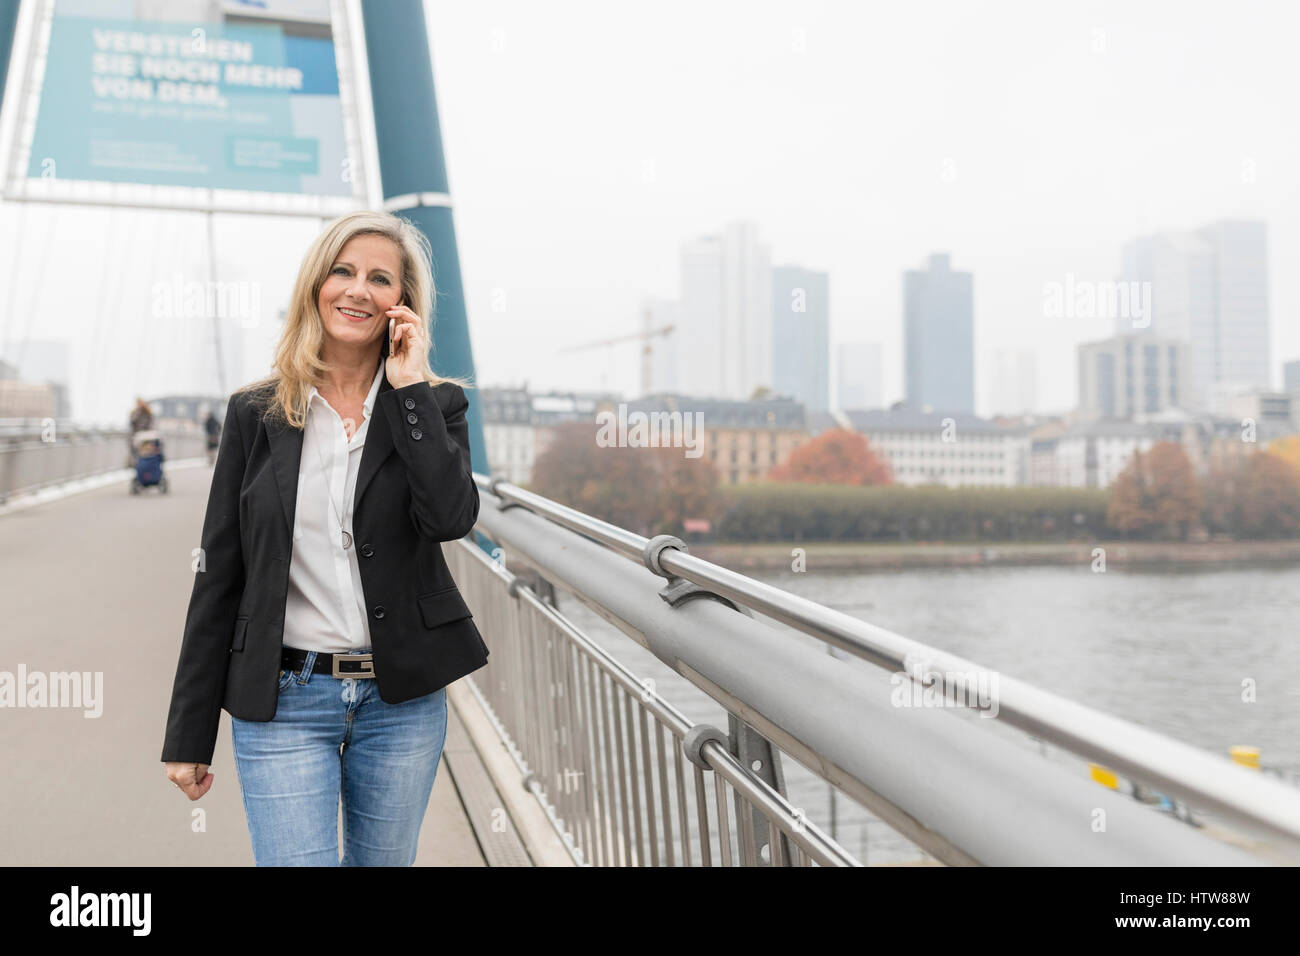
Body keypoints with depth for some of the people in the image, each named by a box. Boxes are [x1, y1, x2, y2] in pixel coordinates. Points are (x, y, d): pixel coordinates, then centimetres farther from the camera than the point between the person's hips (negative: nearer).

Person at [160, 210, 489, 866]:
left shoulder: (436, 404, 2)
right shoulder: (256, 413, 2)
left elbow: (452, 517, -19)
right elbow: (218, 574, 2)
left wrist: (409, 388, -14)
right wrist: (188, 735, 3)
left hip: (402, 698, 1)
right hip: (284, 698, -1)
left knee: (385, 860, 16)